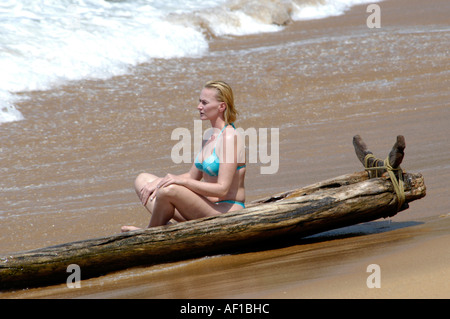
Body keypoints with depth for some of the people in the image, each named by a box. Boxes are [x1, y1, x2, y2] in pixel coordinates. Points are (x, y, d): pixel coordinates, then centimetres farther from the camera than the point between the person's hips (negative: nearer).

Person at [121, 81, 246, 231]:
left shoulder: (230, 137, -16)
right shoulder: (209, 136, 14)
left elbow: (222, 189, -22)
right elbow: (193, 176, 20)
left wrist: (181, 180, -25)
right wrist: (159, 182, 3)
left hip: (225, 211, -10)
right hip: (207, 205, 10)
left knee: (169, 190, -34)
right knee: (142, 180, 9)